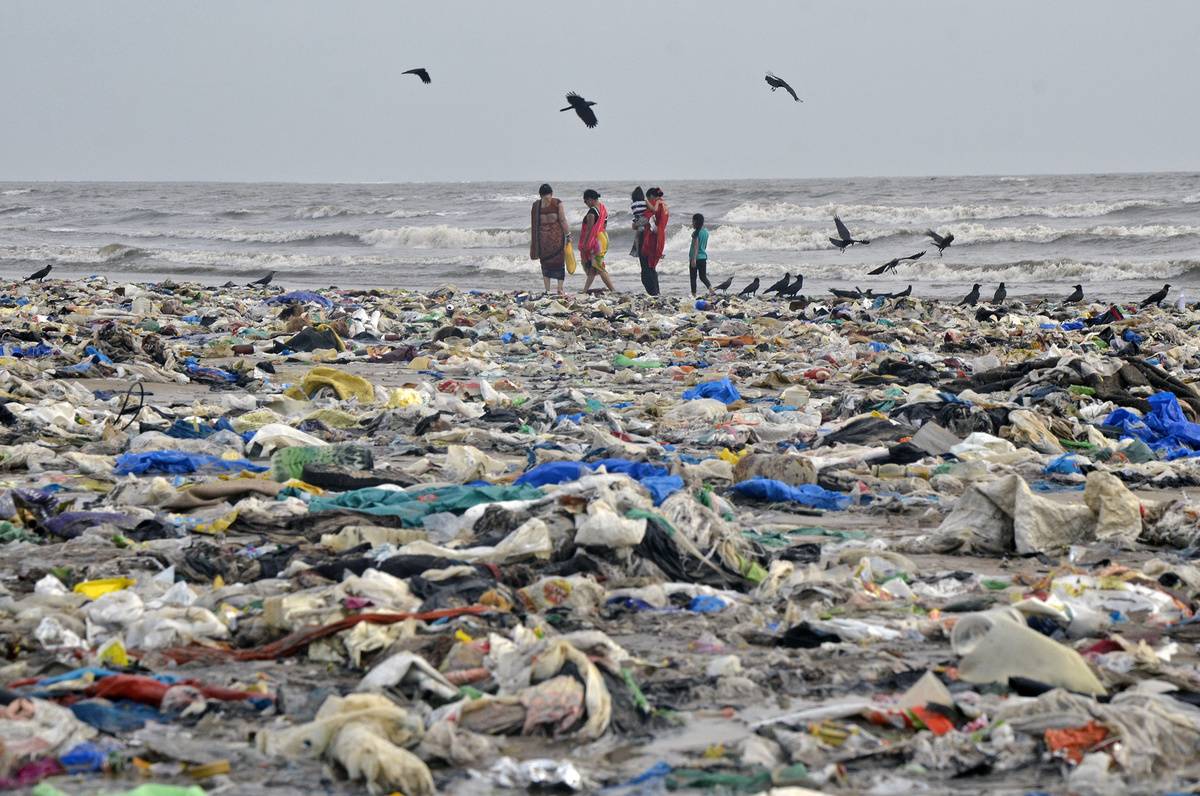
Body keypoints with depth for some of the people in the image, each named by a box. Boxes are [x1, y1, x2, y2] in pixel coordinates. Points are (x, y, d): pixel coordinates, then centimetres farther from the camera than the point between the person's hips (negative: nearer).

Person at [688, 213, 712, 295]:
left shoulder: (696, 233, -13)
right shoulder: (706, 232, 9)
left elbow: (696, 246, -20)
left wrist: (694, 259, -23)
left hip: (696, 257, -7)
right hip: (703, 257, 7)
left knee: (693, 277, 2)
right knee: (703, 276, 12)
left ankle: (694, 294, 1)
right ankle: (710, 287, -10)